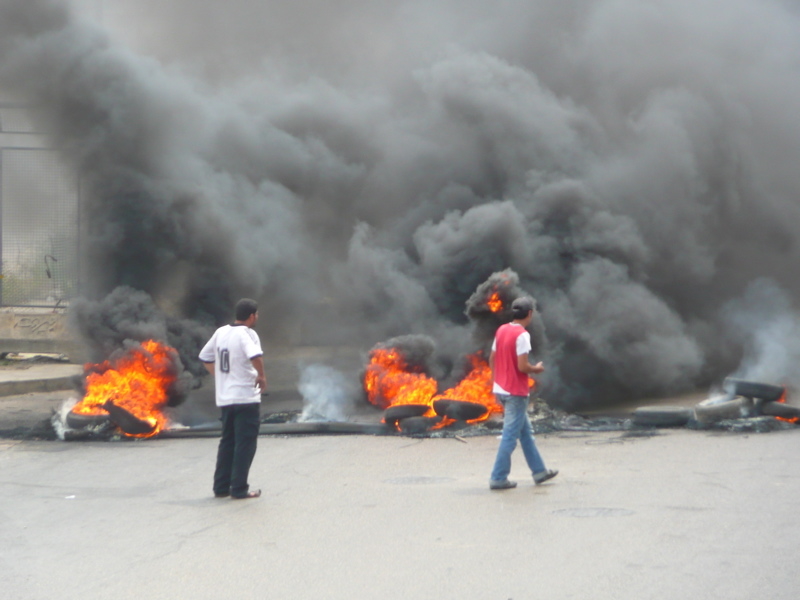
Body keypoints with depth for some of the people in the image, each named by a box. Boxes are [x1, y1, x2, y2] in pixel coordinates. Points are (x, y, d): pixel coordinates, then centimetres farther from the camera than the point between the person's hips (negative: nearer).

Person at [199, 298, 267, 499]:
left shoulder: (221, 332, 9)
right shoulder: (247, 334, -13)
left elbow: (205, 357, 17)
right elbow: (255, 356, -31)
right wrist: (262, 376, -16)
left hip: (224, 398, 7)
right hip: (246, 398, -7)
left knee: (227, 443, 16)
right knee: (245, 444, 0)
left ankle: (221, 487, 17)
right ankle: (239, 488, 1)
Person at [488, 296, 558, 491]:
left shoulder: (501, 330, 7)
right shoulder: (522, 335, -18)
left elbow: (492, 359, 12)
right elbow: (522, 366, -22)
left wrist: (496, 384, 19)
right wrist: (537, 368, -2)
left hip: (501, 389, 9)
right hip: (516, 392, -9)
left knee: (525, 432, 17)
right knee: (510, 436, -2)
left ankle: (539, 471, 26)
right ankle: (498, 478, 0)